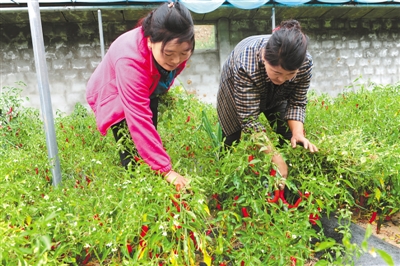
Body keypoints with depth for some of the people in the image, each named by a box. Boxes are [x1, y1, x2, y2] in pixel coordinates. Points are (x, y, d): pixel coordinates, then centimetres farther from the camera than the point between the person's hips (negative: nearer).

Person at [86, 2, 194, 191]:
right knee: (134, 154, -12)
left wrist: (162, 90, 14)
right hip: (114, 96, -5)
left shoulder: (175, 46, -27)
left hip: (146, 92, 5)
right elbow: (139, 120, -49)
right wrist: (166, 171, -50)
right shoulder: (130, 61, -46)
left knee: (149, 144, 8)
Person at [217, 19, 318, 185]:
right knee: (232, 142, 0)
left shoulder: (305, 63, -33)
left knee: (289, 141, 0)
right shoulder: (246, 64, -45)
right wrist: (275, 157, -45)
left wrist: (298, 134, -36)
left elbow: (297, 103, -19)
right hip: (236, 94, -3)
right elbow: (249, 118, -42)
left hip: (276, 97, 3)